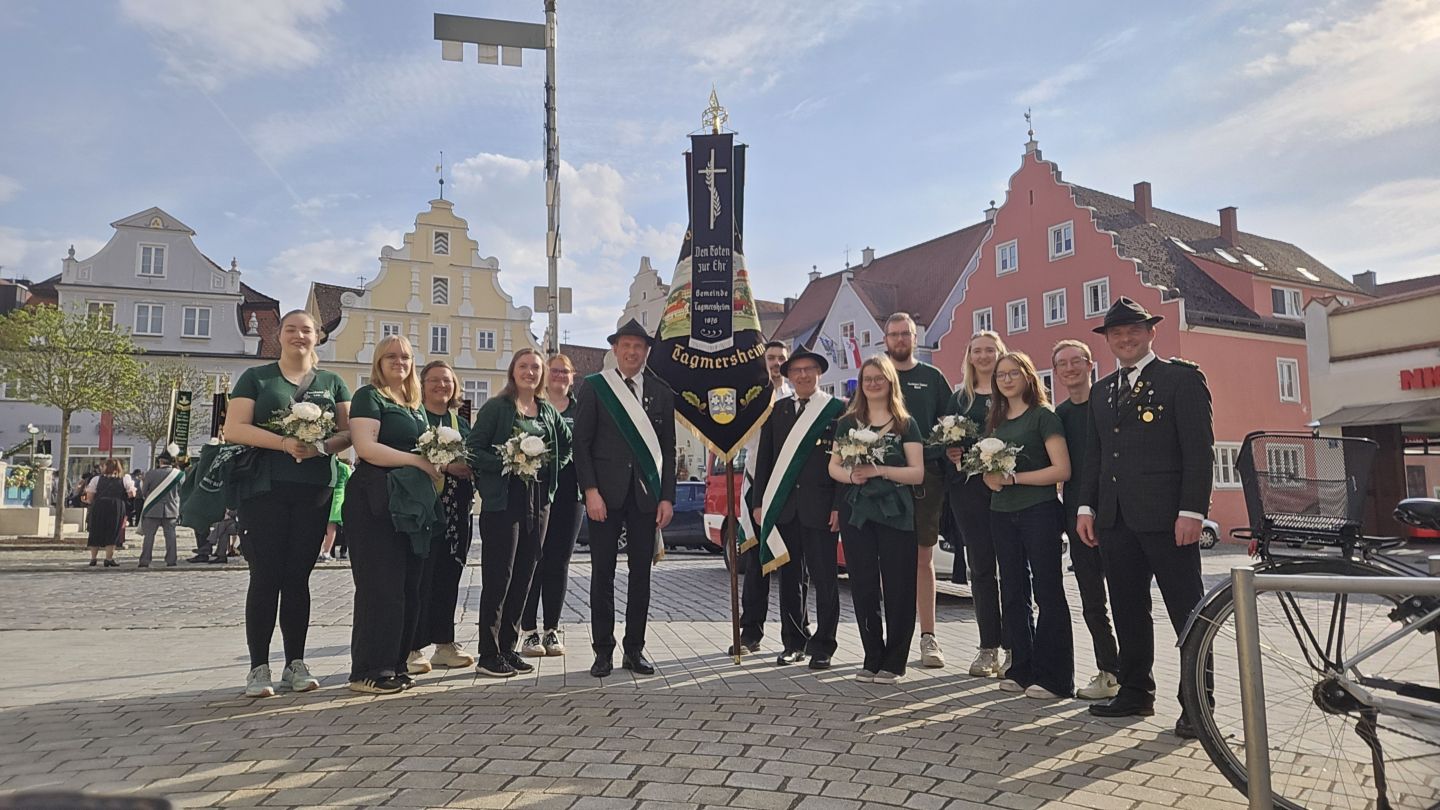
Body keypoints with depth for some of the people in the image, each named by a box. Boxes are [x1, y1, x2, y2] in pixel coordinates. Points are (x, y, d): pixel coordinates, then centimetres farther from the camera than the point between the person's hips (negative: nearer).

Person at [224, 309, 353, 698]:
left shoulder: (332, 383, 15)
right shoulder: (256, 377, 7)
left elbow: (347, 432, 8)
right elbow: (233, 429, -4)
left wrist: (322, 446, -14)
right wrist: (284, 443, -18)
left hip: (314, 491, 2)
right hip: (265, 490, -2)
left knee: (298, 577, 6)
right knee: (266, 576, -3)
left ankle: (295, 664, 13)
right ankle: (259, 668, 5)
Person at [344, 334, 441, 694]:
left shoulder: (416, 406, 21)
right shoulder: (369, 396, -2)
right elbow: (365, 446, -16)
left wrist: (437, 468, 6)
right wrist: (418, 460, -17)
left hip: (411, 503, 8)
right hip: (376, 502, -8)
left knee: (408, 586, 8)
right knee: (380, 585, -6)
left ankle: (394, 664, 17)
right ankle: (368, 671, 1)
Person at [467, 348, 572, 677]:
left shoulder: (549, 412, 13)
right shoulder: (496, 407, -2)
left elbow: (567, 444, 25)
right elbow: (474, 451, -7)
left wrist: (551, 465, 10)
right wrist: (507, 463, -19)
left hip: (539, 500, 6)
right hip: (502, 500, -5)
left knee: (523, 577, 9)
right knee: (498, 577, -3)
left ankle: (508, 647, 19)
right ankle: (489, 654, 6)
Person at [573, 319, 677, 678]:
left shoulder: (661, 392, 10)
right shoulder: (594, 387, 3)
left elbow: (668, 449, 9)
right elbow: (581, 443, -1)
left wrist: (667, 498, 1)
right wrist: (590, 492, -10)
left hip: (646, 494, 2)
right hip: (606, 494, -2)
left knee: (641, 573, 6)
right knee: (603, 572, 2)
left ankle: (634, 649, 17)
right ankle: (603, 650, 13)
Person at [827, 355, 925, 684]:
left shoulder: (906, 424, 6)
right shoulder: (848, 422, 12)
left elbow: (917, 473, -2)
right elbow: (833, 466, 10)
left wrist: (880, 470, -15)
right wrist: (851, 475, -12)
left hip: (896, 513, -2)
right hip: (857, 512, 2)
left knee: (898, 586, -2)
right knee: (863, 586, 2)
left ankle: (894, 662, 9)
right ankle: (872, 659, 14)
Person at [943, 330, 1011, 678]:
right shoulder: (959, 397, 15)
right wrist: (950, 452, -6)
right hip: (969, 488, 3)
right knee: (980, 567, 6)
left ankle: (1012, 647, 6)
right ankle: (989, 646, 13)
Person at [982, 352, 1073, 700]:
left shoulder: (1043, 416, -3)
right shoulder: (995, 420, 14)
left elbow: (1061, 470, -11)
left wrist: (1013, 478, -15)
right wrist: (990, 478, -3)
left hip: (1039, 511, -6)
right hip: (1002, 514, 6)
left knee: (1048, 592, -2)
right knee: (1013, 593, 9)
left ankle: (1052, 677, 4)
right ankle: (1023, 670, 19)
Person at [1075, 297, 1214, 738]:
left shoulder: (1182, 378, -1)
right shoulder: (1102, 390, 18)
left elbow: (1198, 449, -8)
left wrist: (1192, 511, -14)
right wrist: (1086, 507, 10)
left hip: (1166, 516, -6)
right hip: (1115, 518, 6)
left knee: (1187, 613, 1)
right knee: (1128, 611, 12)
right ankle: (1135, 692, 23)